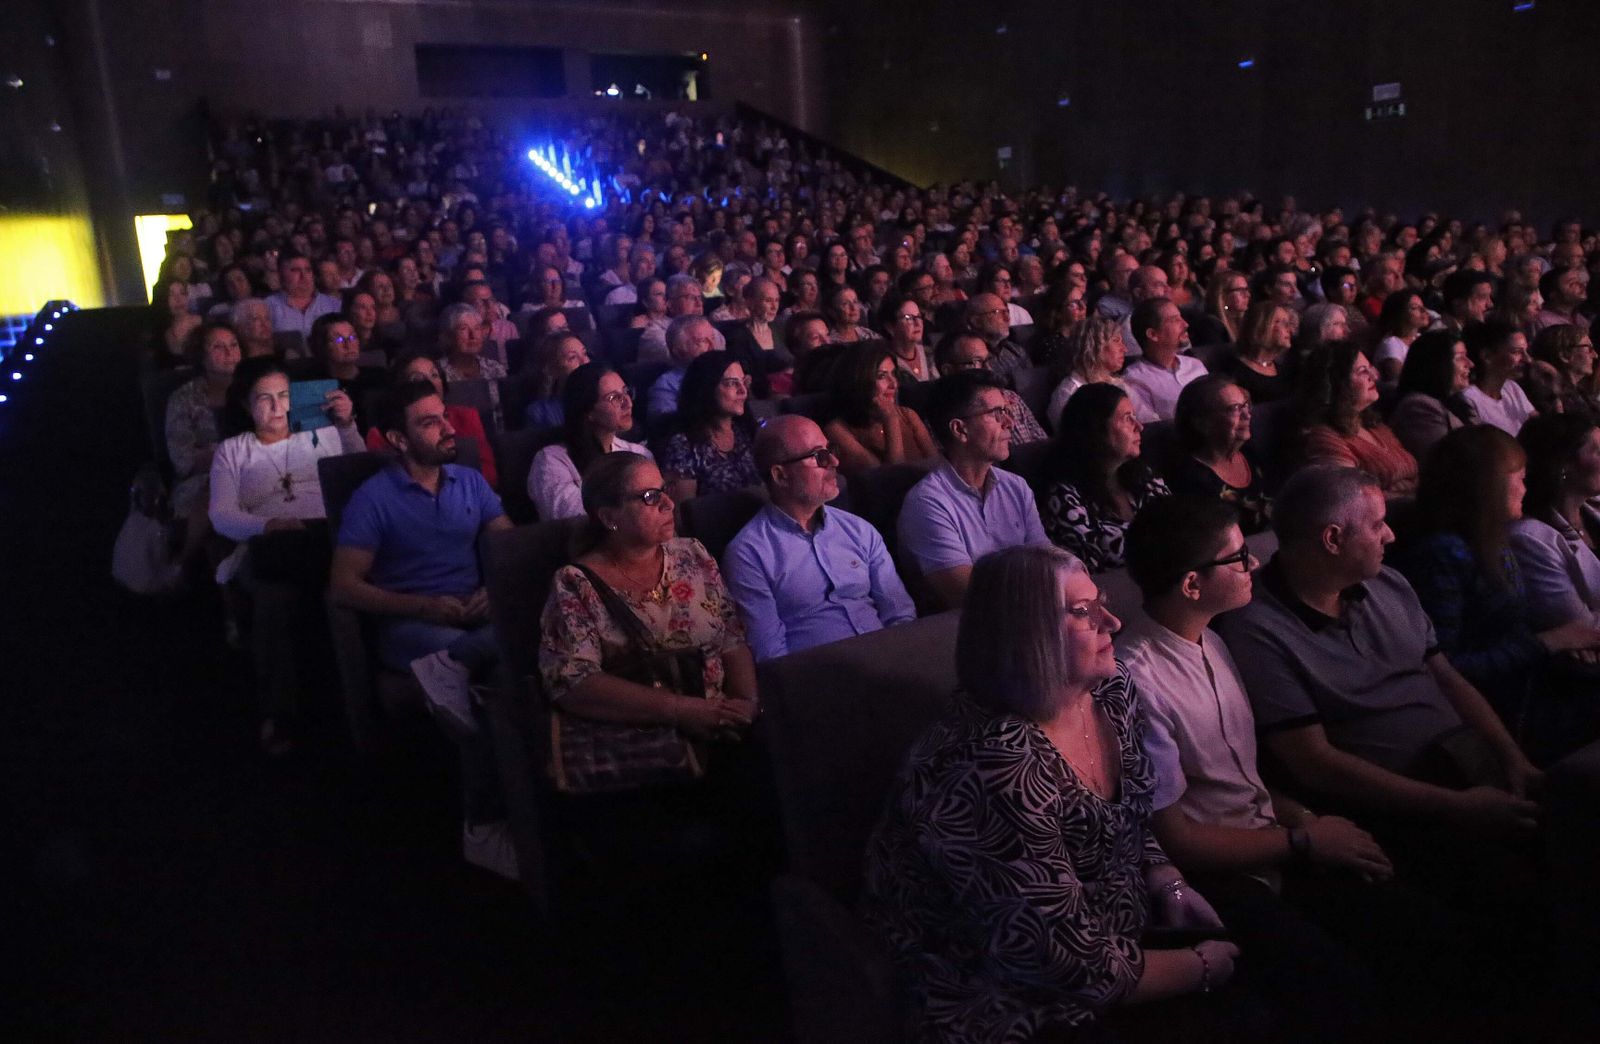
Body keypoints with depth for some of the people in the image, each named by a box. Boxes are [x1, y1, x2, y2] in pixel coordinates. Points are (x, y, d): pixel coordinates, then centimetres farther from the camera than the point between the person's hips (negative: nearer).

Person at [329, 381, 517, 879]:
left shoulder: (470, 481, 14)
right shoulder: (373, 497, 0)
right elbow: (344, 585, -6)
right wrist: (425, 606, -16)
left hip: (476, 616, 4)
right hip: (411, 625, -4)